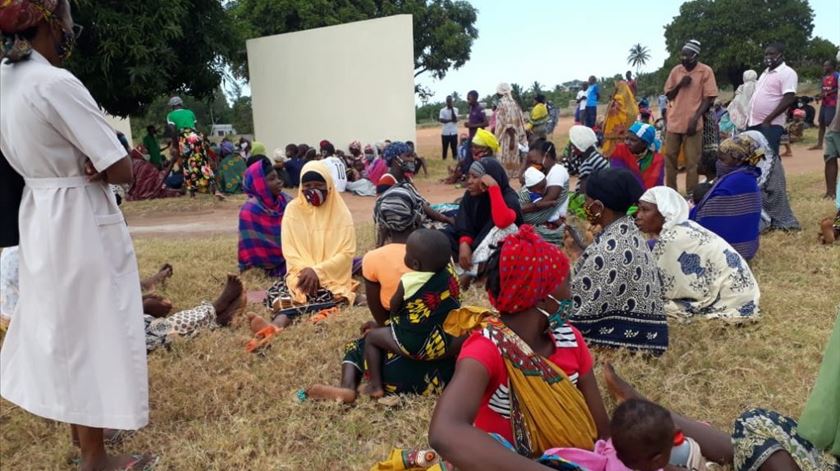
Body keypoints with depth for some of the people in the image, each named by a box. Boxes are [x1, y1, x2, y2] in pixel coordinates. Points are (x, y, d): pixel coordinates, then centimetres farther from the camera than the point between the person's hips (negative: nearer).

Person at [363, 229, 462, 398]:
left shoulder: (408, 282, -19)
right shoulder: (450, 271, -11)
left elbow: (394, 308, 1)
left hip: (414, 345, -4)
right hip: (450, 342, 4)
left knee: (371, 337, 15)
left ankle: (376, 385, 12)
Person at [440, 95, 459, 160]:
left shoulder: (455, 109, 2)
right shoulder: (442, 110, 3)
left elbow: (455, 120, -11)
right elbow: (441, 120, -9)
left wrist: (452, 109, -12)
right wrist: (451, 120, -10)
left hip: (453, 132, 0)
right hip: (445, 133, 0)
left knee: (454, 148, 2)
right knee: (444, 148, 5)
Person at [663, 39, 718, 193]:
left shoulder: (706, 71, -4)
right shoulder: (676, 70, 7)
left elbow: (709, 98, -5)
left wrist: (695, 118, -15)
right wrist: (679, 85, -8)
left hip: (692, 123, -4)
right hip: (674, 122, 5)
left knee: (692, 162, -3)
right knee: (669, 158, 9)